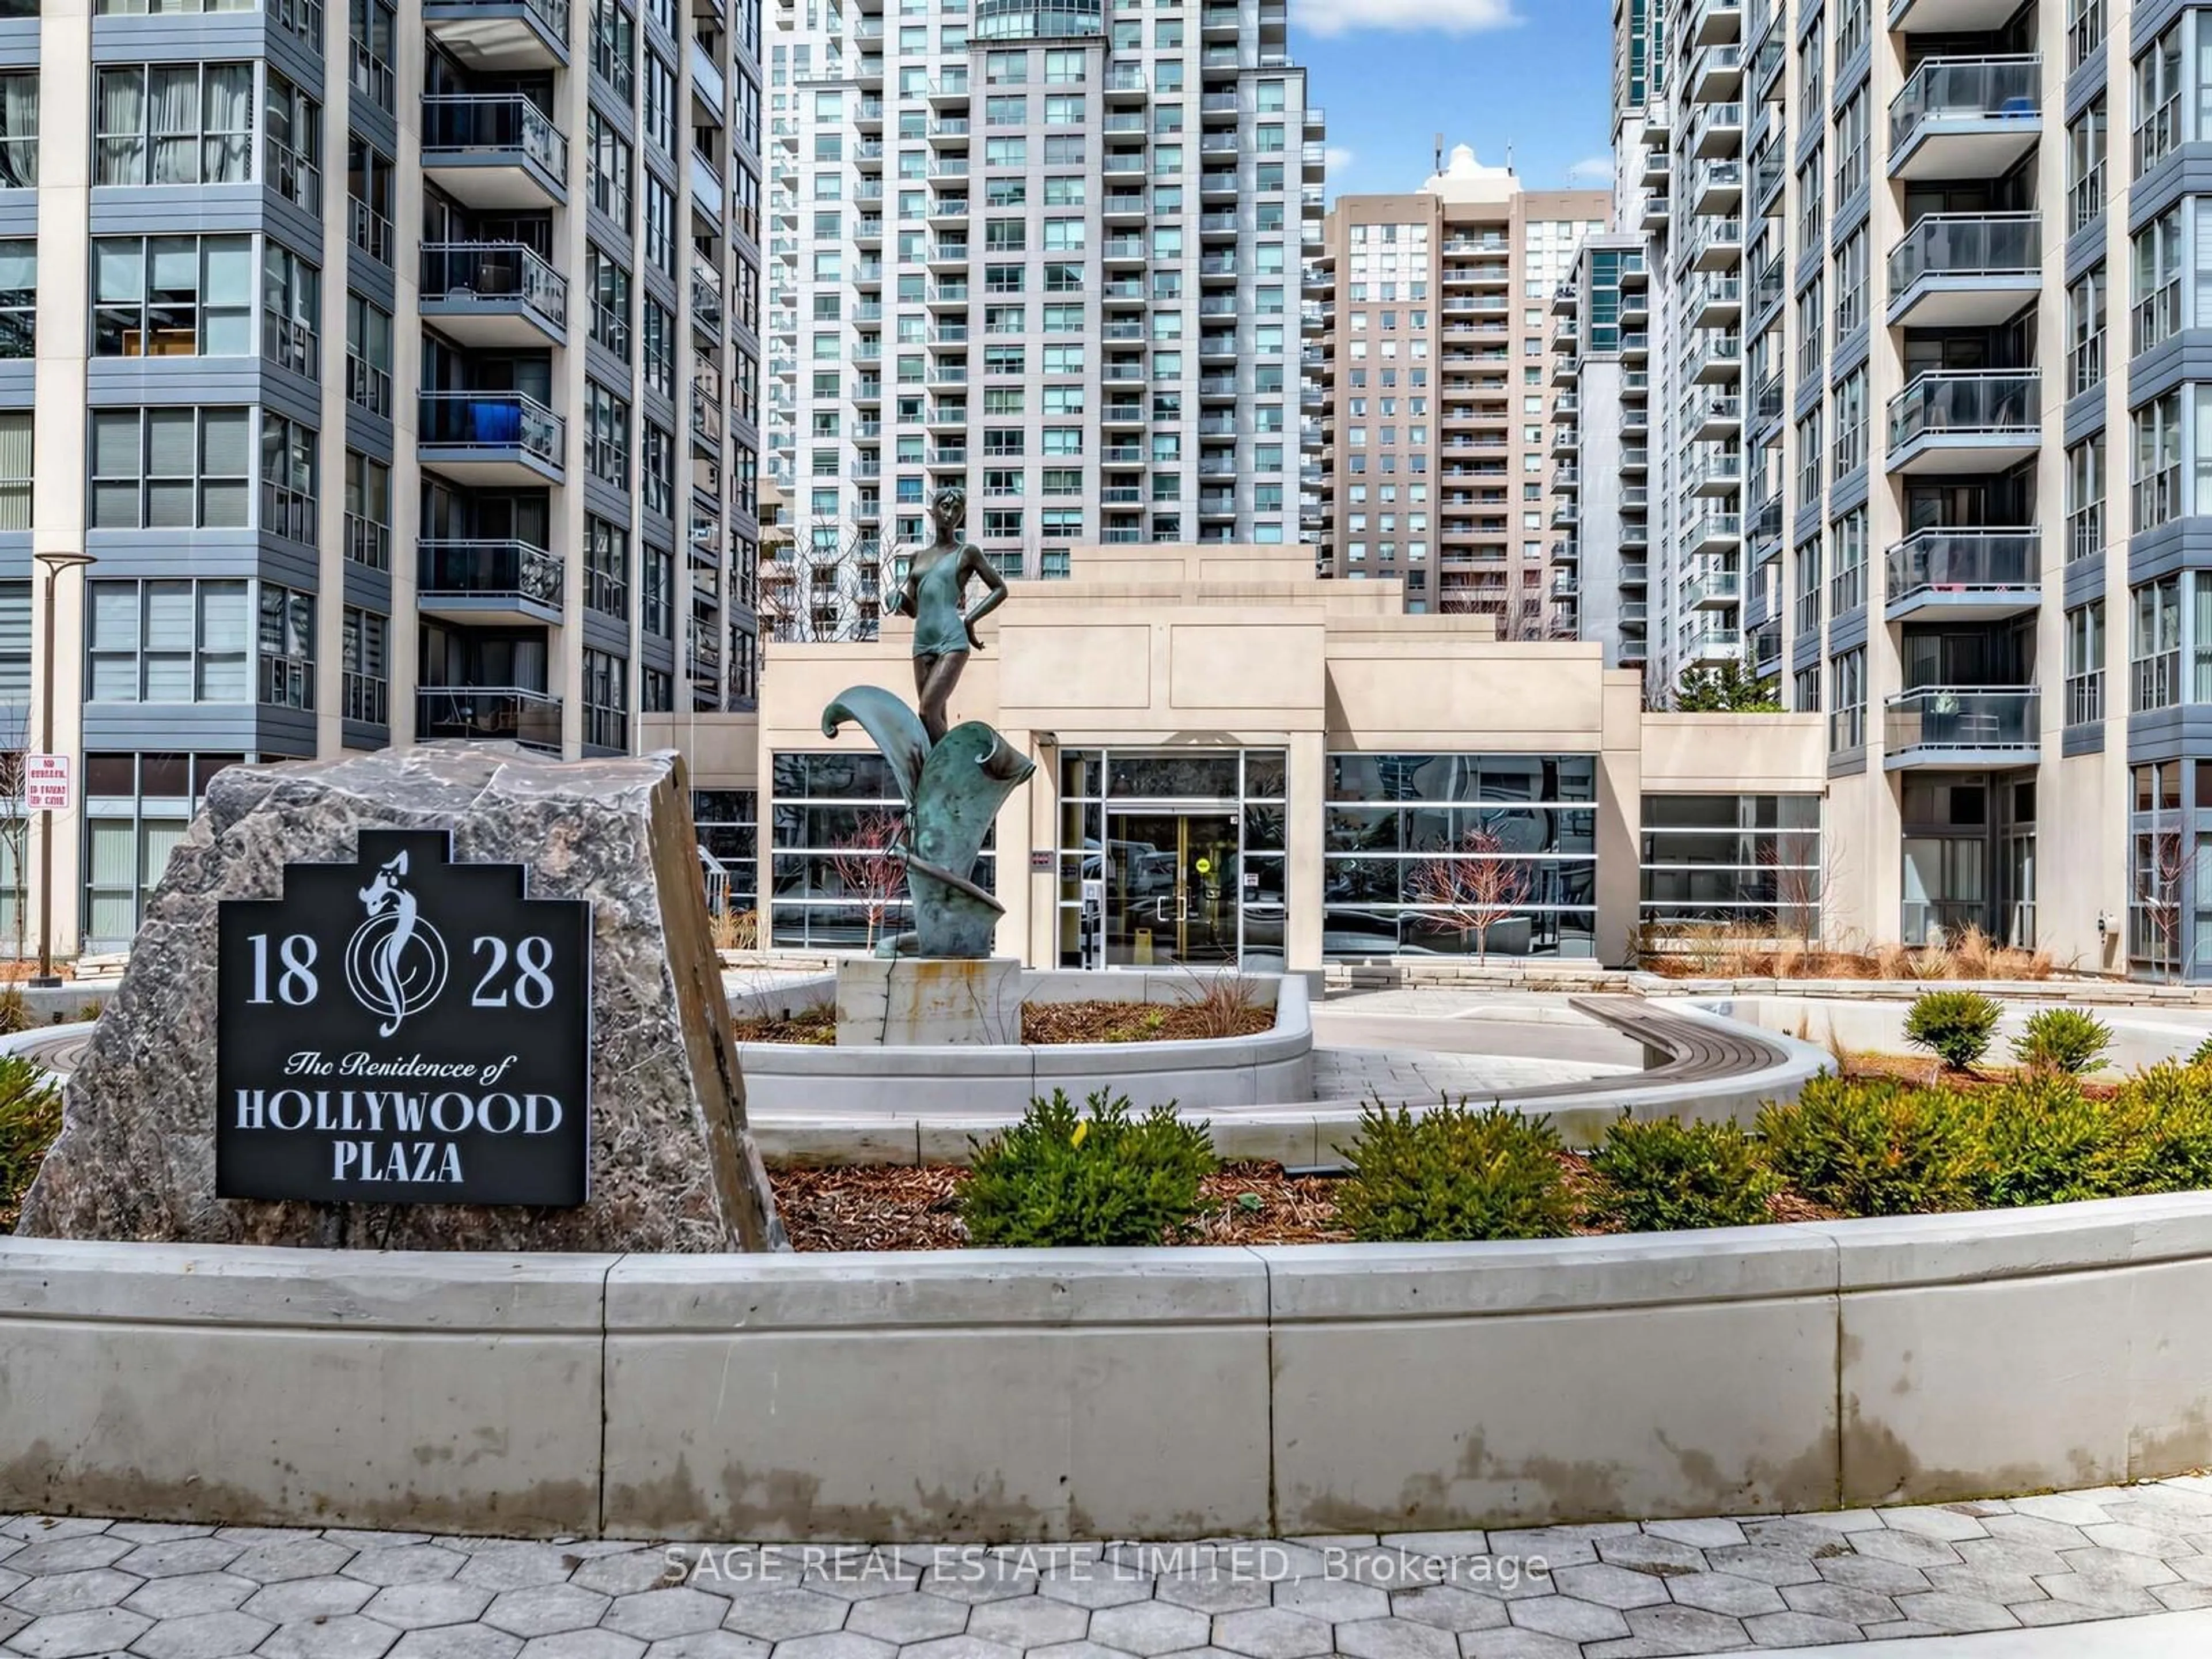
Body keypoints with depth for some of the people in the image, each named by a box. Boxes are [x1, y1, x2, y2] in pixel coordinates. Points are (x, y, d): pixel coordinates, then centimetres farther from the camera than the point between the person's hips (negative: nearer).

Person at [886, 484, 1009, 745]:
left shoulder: (967, 553, 5)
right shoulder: (918, 557, 18)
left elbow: (1000, 589, 6)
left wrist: (970, 619, -5)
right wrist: (899, 595, 0)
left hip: (952, 641, -5)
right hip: (923, 642, 5)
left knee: (929, 712, -18)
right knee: (936, 719, 2)